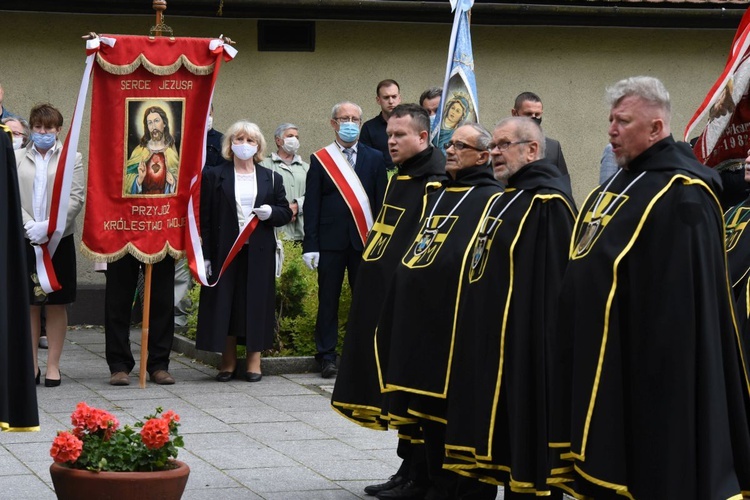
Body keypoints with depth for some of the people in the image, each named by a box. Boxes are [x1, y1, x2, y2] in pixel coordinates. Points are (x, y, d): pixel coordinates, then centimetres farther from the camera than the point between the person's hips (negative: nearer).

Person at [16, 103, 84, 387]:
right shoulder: (17, 158, 7)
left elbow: (75, 199, -5)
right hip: (25, 240, 1)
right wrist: (30, 226, -14)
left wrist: (49, 226, -15)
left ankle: (53, 365, 10)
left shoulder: (71, 158, 3)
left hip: (59, 239, -1)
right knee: (29, 304, 5)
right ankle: (31, 364, 13)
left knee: (57, 305, 3)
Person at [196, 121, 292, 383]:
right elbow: (205, 217, 2)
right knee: (225, 304, 0)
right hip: (224, 251, -1)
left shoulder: (271, 179, 11)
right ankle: (228, 361, 9)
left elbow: (286, 213, 14)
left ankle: (254, 361, 8)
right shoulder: (214, 176, 5)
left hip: (259, 253, 1)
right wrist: (205, 254, -5)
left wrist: (271, 212, -10)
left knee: (257, 304, 1)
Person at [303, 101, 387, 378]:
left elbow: (380, 201, 6)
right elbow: (311, 205, 3)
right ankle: (327, 356, 9)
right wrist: (310, 244, -4)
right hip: (331, 239, -1)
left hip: (364, 239, 1)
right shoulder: (320, 159, 5)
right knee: (328, 300, 3)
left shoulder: (374, 158, 9)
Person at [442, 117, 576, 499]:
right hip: (487, 346, 10)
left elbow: (552, 285, -20)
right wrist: (474, 339, 21)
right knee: (490, 445, 14)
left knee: (526, 451, -3)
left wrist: (539, 349, -24)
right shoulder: (502, 200, 17)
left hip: (525, 351, -10)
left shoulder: (549, 203, -14)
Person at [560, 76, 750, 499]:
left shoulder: (681, 196, -16)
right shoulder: (622, 183, 14)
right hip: (601, 361, 10)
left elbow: (683, 302, -21)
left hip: (646, 368, -10)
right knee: (604, 463, 15)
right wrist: (582, 354, 20)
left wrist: (656, 370, -22)